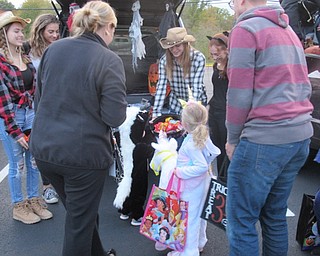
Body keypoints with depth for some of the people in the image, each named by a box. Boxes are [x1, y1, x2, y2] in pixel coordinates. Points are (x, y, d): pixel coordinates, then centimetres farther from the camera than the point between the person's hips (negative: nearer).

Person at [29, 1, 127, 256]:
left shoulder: (53, 49, 3)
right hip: (83, 153, -6)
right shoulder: (109, 60, -16)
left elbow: (39, 98, 11)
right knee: (80, 221, 13)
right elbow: (115, 117, -17)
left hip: (44, 149, 7)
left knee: (81, 211, 25)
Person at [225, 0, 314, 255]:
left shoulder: (245, 29, -6)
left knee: (241, 220, 1)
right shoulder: (289, 31, 19)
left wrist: (232, 139, 0)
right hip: (301, 137, 8)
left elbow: (239, 94, -11)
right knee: (275, 215, 17)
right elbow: (305, 88, 19)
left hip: (264, 139, -8)